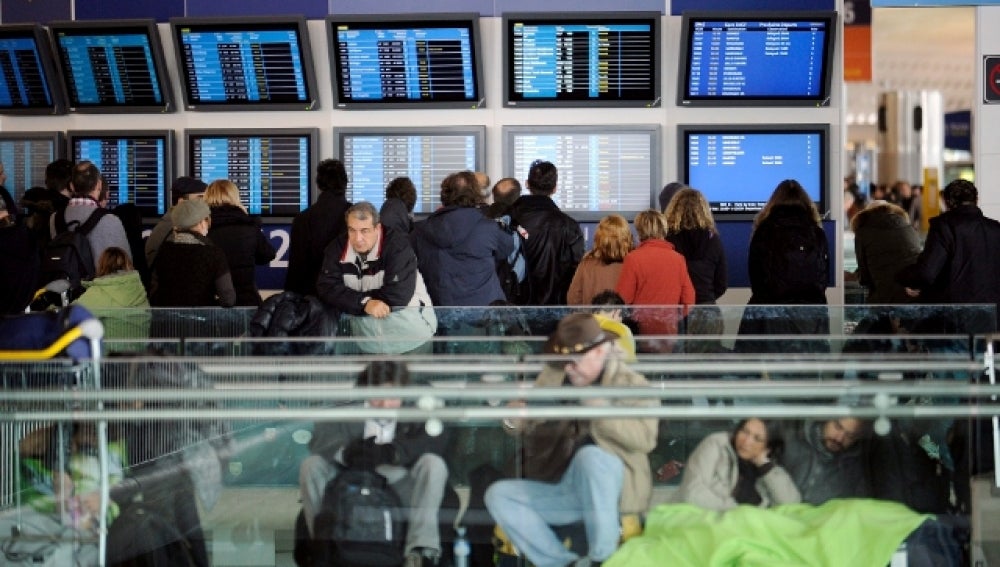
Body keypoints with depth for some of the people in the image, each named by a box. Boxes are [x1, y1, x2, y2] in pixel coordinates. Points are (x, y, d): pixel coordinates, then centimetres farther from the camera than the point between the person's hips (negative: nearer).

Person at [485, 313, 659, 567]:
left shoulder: (631, 384, -4)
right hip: (561, 488, 5)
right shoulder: (552, 376, 9)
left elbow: (645, 438, -18)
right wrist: (514, 421, -12)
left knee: (590, 455, -36)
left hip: (612, 486, -5)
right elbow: (531, 426, 12)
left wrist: (599, 410, -27)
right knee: (498, 495, -10)